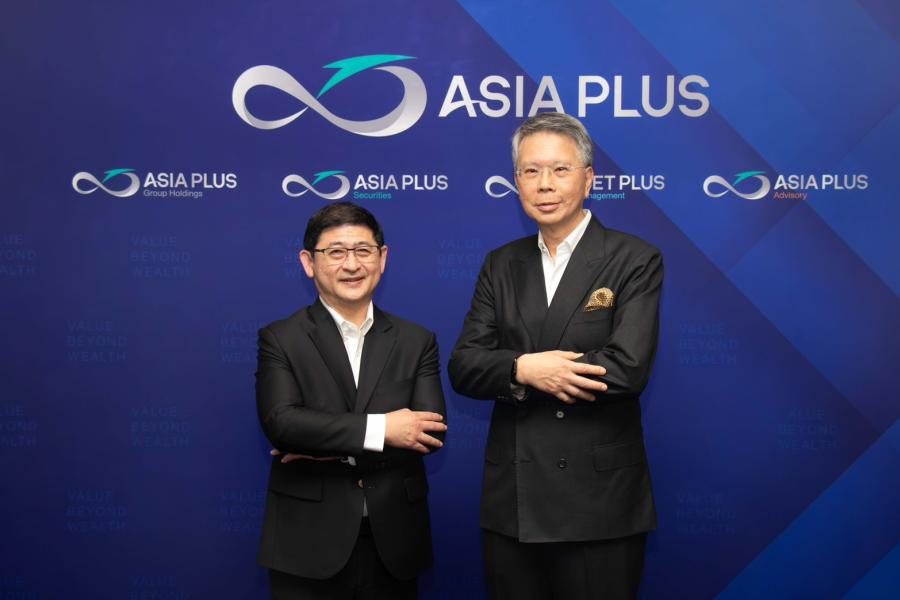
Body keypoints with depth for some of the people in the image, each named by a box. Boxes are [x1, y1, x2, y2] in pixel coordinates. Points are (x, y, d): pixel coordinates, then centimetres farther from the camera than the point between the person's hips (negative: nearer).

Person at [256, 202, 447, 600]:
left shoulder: (416, 342, 6)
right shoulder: (280, 339, 0)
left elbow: (432, 430, -6)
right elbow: (280, 420, -15)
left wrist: (331, 449, -13)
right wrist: (380, 429, -18)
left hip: (393, 543, 3)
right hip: (308, 546, -2)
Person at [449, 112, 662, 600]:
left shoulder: (635, 260, -5)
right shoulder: (500, 266, 9)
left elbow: (627, 368, -18)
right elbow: (463, 367, 1)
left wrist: (515, 380, -13)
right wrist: (523, 368, -19)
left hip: (600, 505, -4)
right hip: (510, 504, 4)